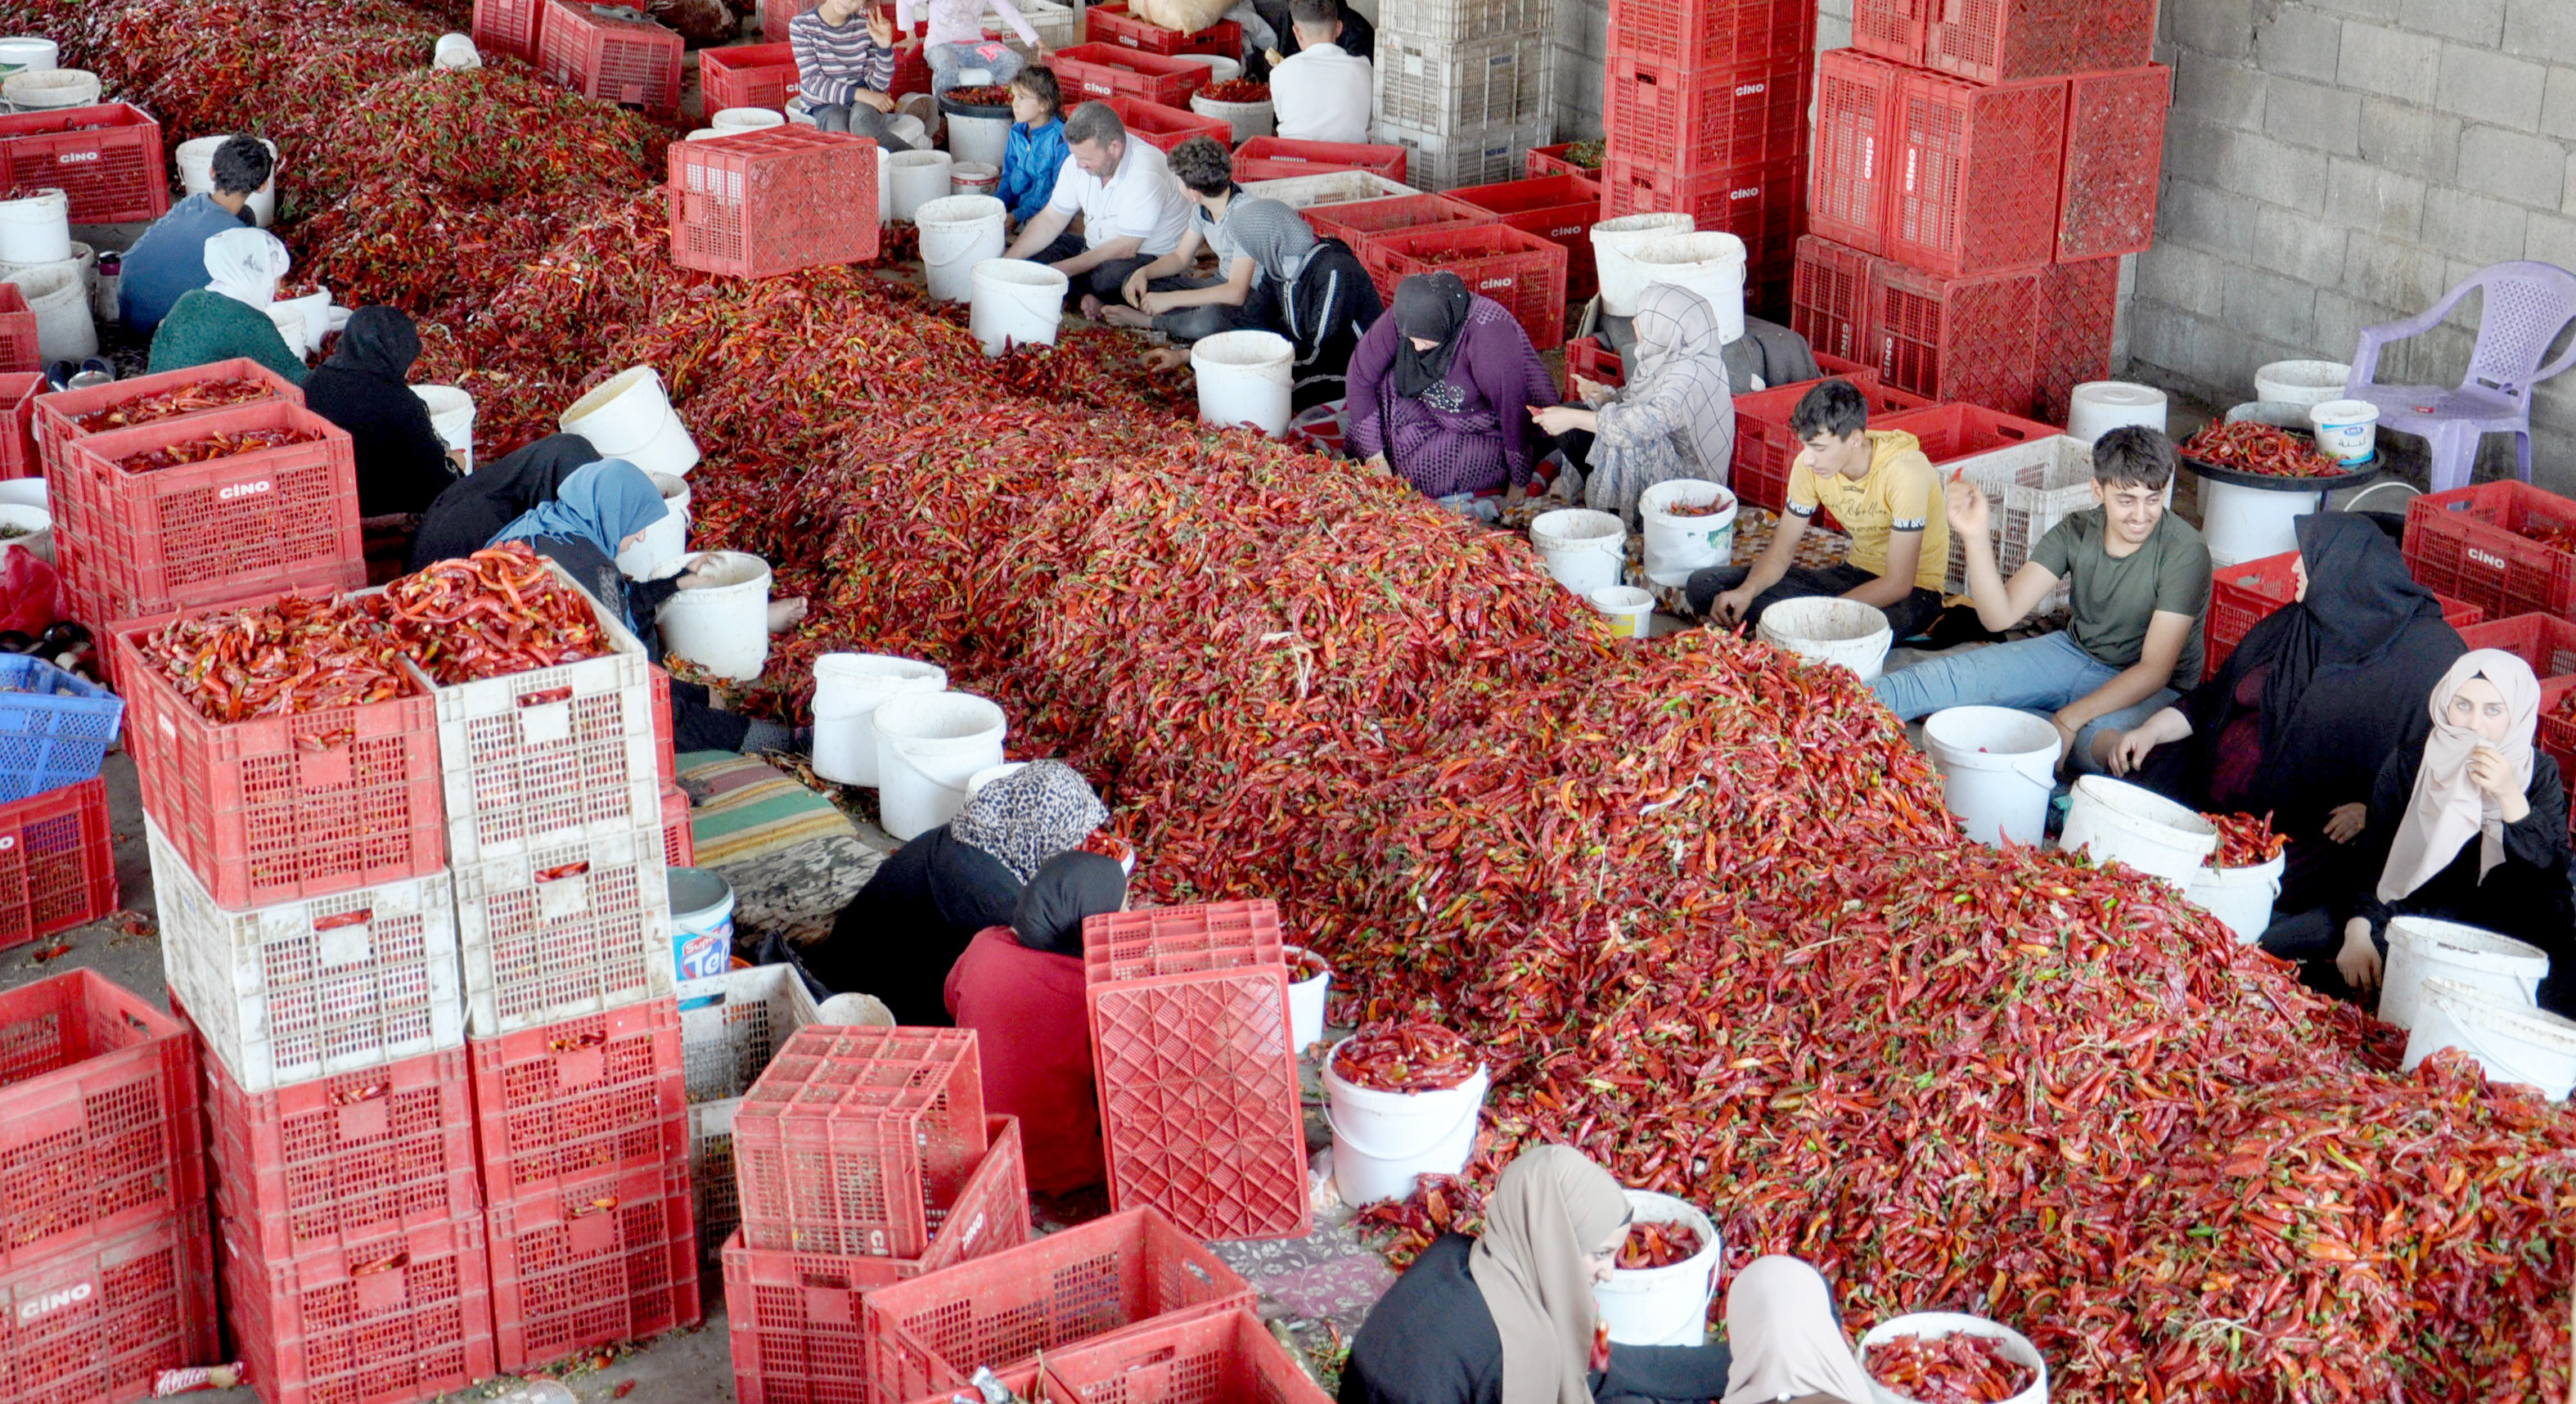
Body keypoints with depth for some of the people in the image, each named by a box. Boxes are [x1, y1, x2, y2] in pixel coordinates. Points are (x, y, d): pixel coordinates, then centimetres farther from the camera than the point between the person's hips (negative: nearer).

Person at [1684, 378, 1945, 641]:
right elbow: (1782, 550, -1)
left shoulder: (1904, 472, -28)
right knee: (1703, 585, -9)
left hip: (1914, 588, -6)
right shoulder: (1809, 465, -10)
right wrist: (1746, 591, -23)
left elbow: (1898, 584, -27)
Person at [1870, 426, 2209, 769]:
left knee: (2106, 745, -39)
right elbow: (2000, 615, -14)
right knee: (1943, 677, -14)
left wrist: (2069, 719, -31)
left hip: (2150, 690, -5)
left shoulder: (2184, 552, -22)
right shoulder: (2077, 531, -8)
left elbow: (2154, 670, -23)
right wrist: (1976, 536, -29)